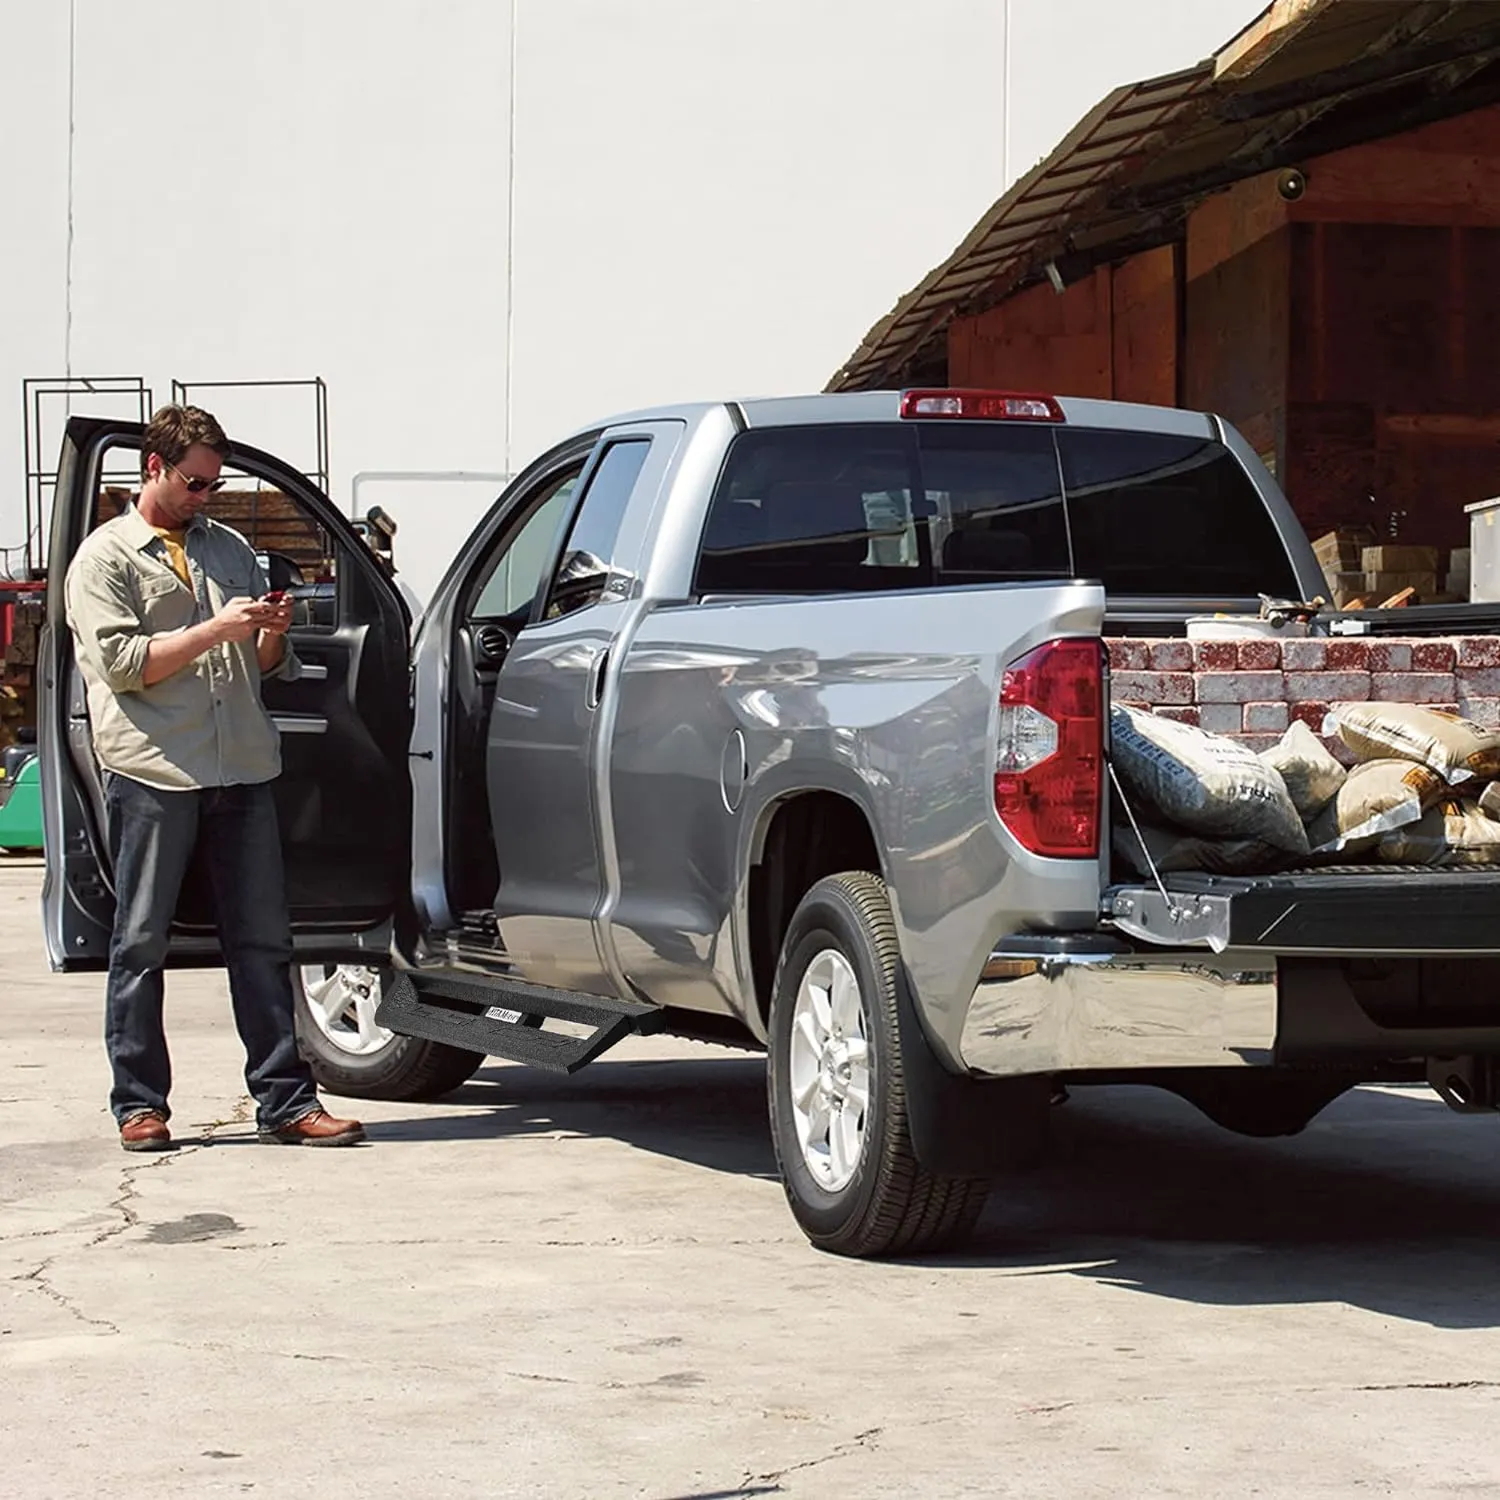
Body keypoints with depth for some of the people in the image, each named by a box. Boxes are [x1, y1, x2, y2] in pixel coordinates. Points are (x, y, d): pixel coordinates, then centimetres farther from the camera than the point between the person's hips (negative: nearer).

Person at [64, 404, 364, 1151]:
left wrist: (272, 634, -1)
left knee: (262, 941, 3)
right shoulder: (106, 556, 4)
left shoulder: (230, 548, 20)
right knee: (141, 945, 1)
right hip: (152, 773, -4)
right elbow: (120, 663, -8)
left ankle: (286, 1102, 5)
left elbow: (269, 666, 22)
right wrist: (215, 630, -14)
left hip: (242, 768, 5)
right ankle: (139, 1104, 8)